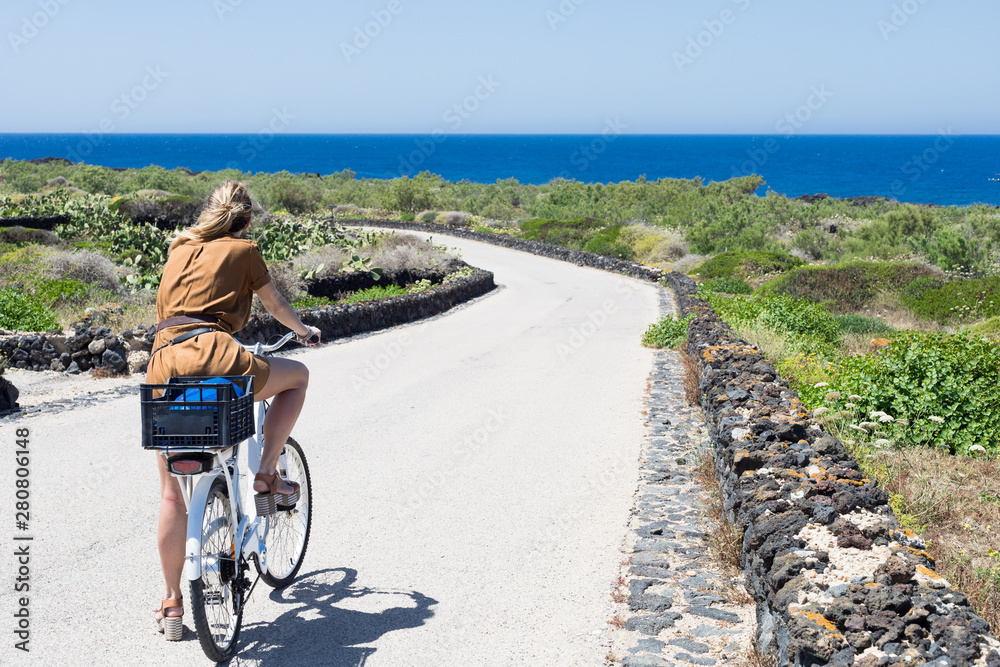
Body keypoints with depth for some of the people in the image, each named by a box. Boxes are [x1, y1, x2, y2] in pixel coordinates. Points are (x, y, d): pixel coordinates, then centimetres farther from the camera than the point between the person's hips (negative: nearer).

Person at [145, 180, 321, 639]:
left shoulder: (179, 248, 25)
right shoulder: (244, 250, 12)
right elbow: (274, 304, 26)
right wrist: (303, 330, 47)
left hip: (163, 364, 5)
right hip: (214, 360, -5)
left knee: (172, 494, 15)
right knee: (297, 376, 24)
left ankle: (172, 603, 20)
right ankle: (266, 474, 14)